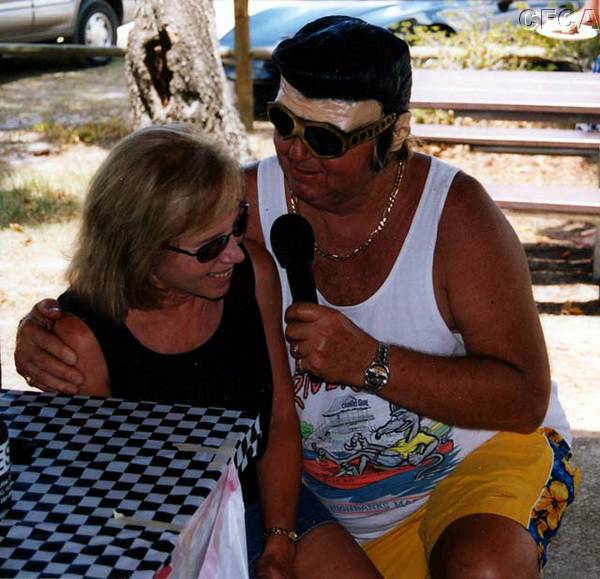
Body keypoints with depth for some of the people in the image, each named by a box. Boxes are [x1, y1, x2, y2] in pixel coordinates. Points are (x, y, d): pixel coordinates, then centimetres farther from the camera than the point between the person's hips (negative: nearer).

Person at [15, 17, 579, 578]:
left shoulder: (454, 212, -19)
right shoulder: (244, 204, -13)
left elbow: (526, 397, -20)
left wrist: (368, 362, -31)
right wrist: (47, 336, -27)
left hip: (479, 451, -3)